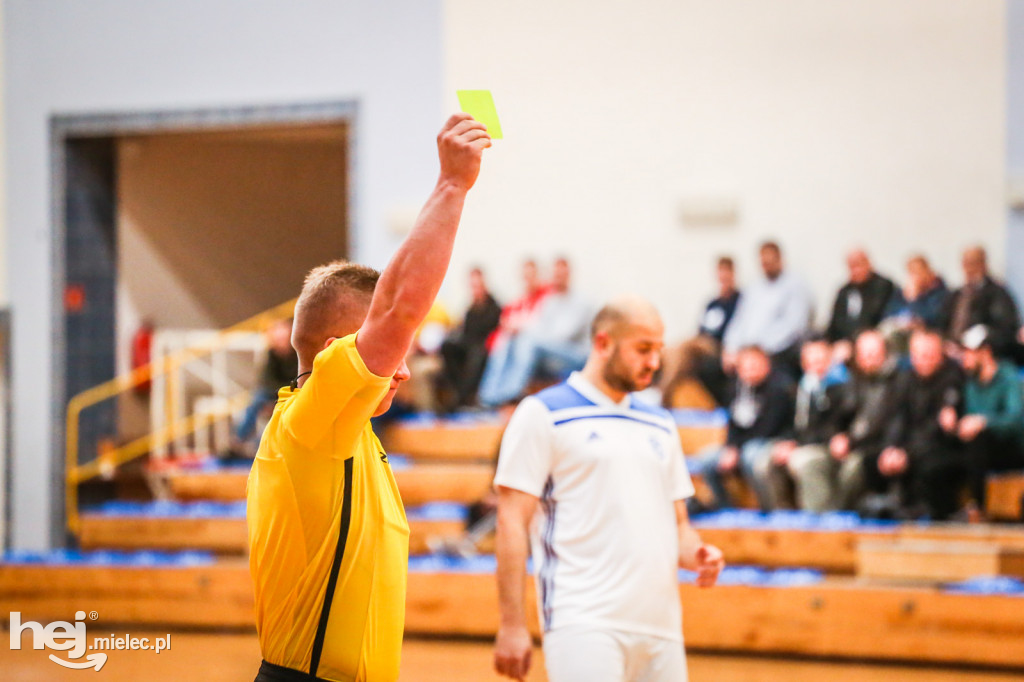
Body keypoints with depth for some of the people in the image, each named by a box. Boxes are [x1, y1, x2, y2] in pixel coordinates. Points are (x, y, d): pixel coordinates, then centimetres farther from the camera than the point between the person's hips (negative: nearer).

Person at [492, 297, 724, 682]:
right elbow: (513, 522, -4)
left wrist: (695, 554, 1)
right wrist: (512, 626, -11)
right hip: (585, 622, -6)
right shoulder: (544, 413, 1)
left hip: (660, 623, 6)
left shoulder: (660, 425, 20)